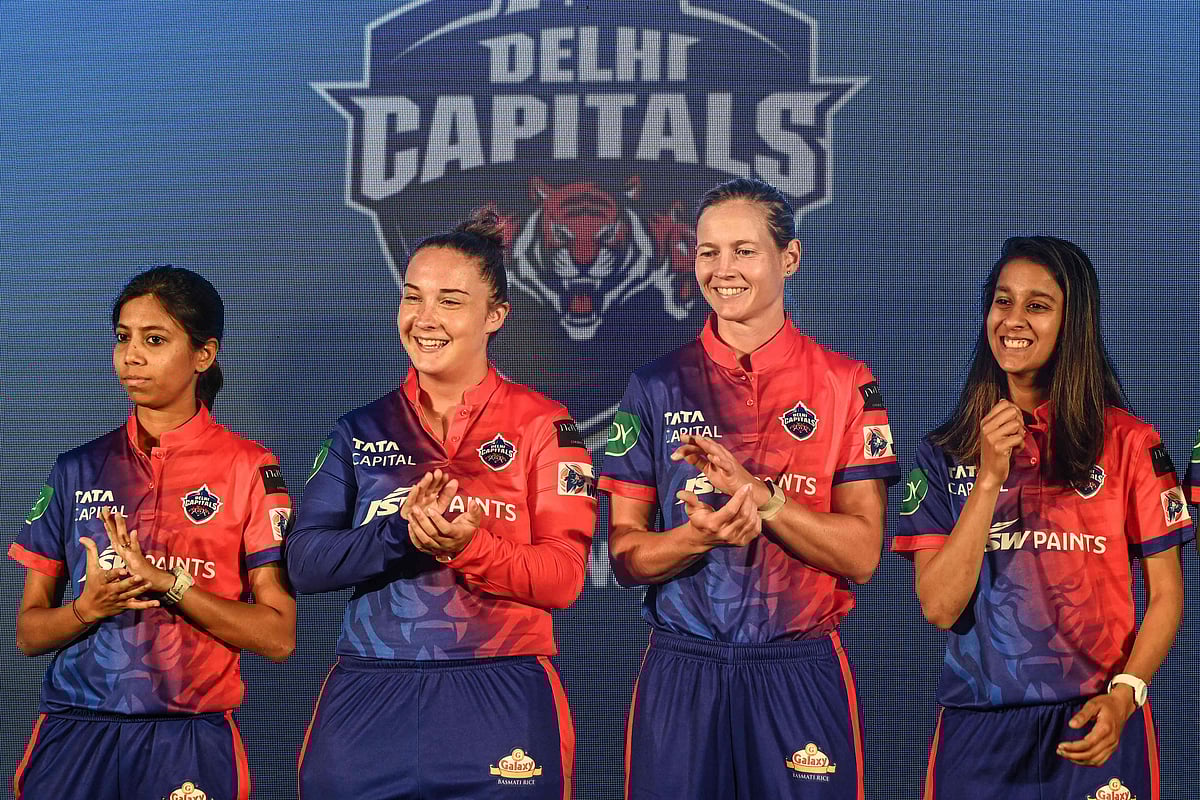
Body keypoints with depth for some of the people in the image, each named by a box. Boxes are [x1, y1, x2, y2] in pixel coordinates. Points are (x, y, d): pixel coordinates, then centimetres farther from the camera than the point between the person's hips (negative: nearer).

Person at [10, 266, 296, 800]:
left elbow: (277, 636, -6)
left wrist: (166, 581, -16)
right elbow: (28, 632, 9)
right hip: (73, 735, 3)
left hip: (187, 744, -2)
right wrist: (88, 607, -12)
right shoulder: (78, 470, 8)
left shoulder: (249, 468, -1)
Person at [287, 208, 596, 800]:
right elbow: (303, 562, -2)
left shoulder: (543, 424, 2)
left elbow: (565, 576, -6)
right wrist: (403, 531, -17)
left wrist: (469, 547, -23)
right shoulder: (361, 430, 10)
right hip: (367, 708, 2)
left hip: (501, 703, -2)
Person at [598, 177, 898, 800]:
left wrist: (759, 496, -18)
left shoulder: (844, 385, 2)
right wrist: (699, 536, -17)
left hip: (800, 675, -1)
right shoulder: (658, 387, 5)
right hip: (681, 673, 1)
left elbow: (861, 555, -5)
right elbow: (625, 553, 3)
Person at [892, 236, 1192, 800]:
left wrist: (1123, 696, -14)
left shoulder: (1128, 443, -1)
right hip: (977, 729, 1)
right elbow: (939, 607, -5)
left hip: (1094, 726, -1)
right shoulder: (944, 453, 4)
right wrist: (989, 478, -13)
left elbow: (1166, 593, 1)